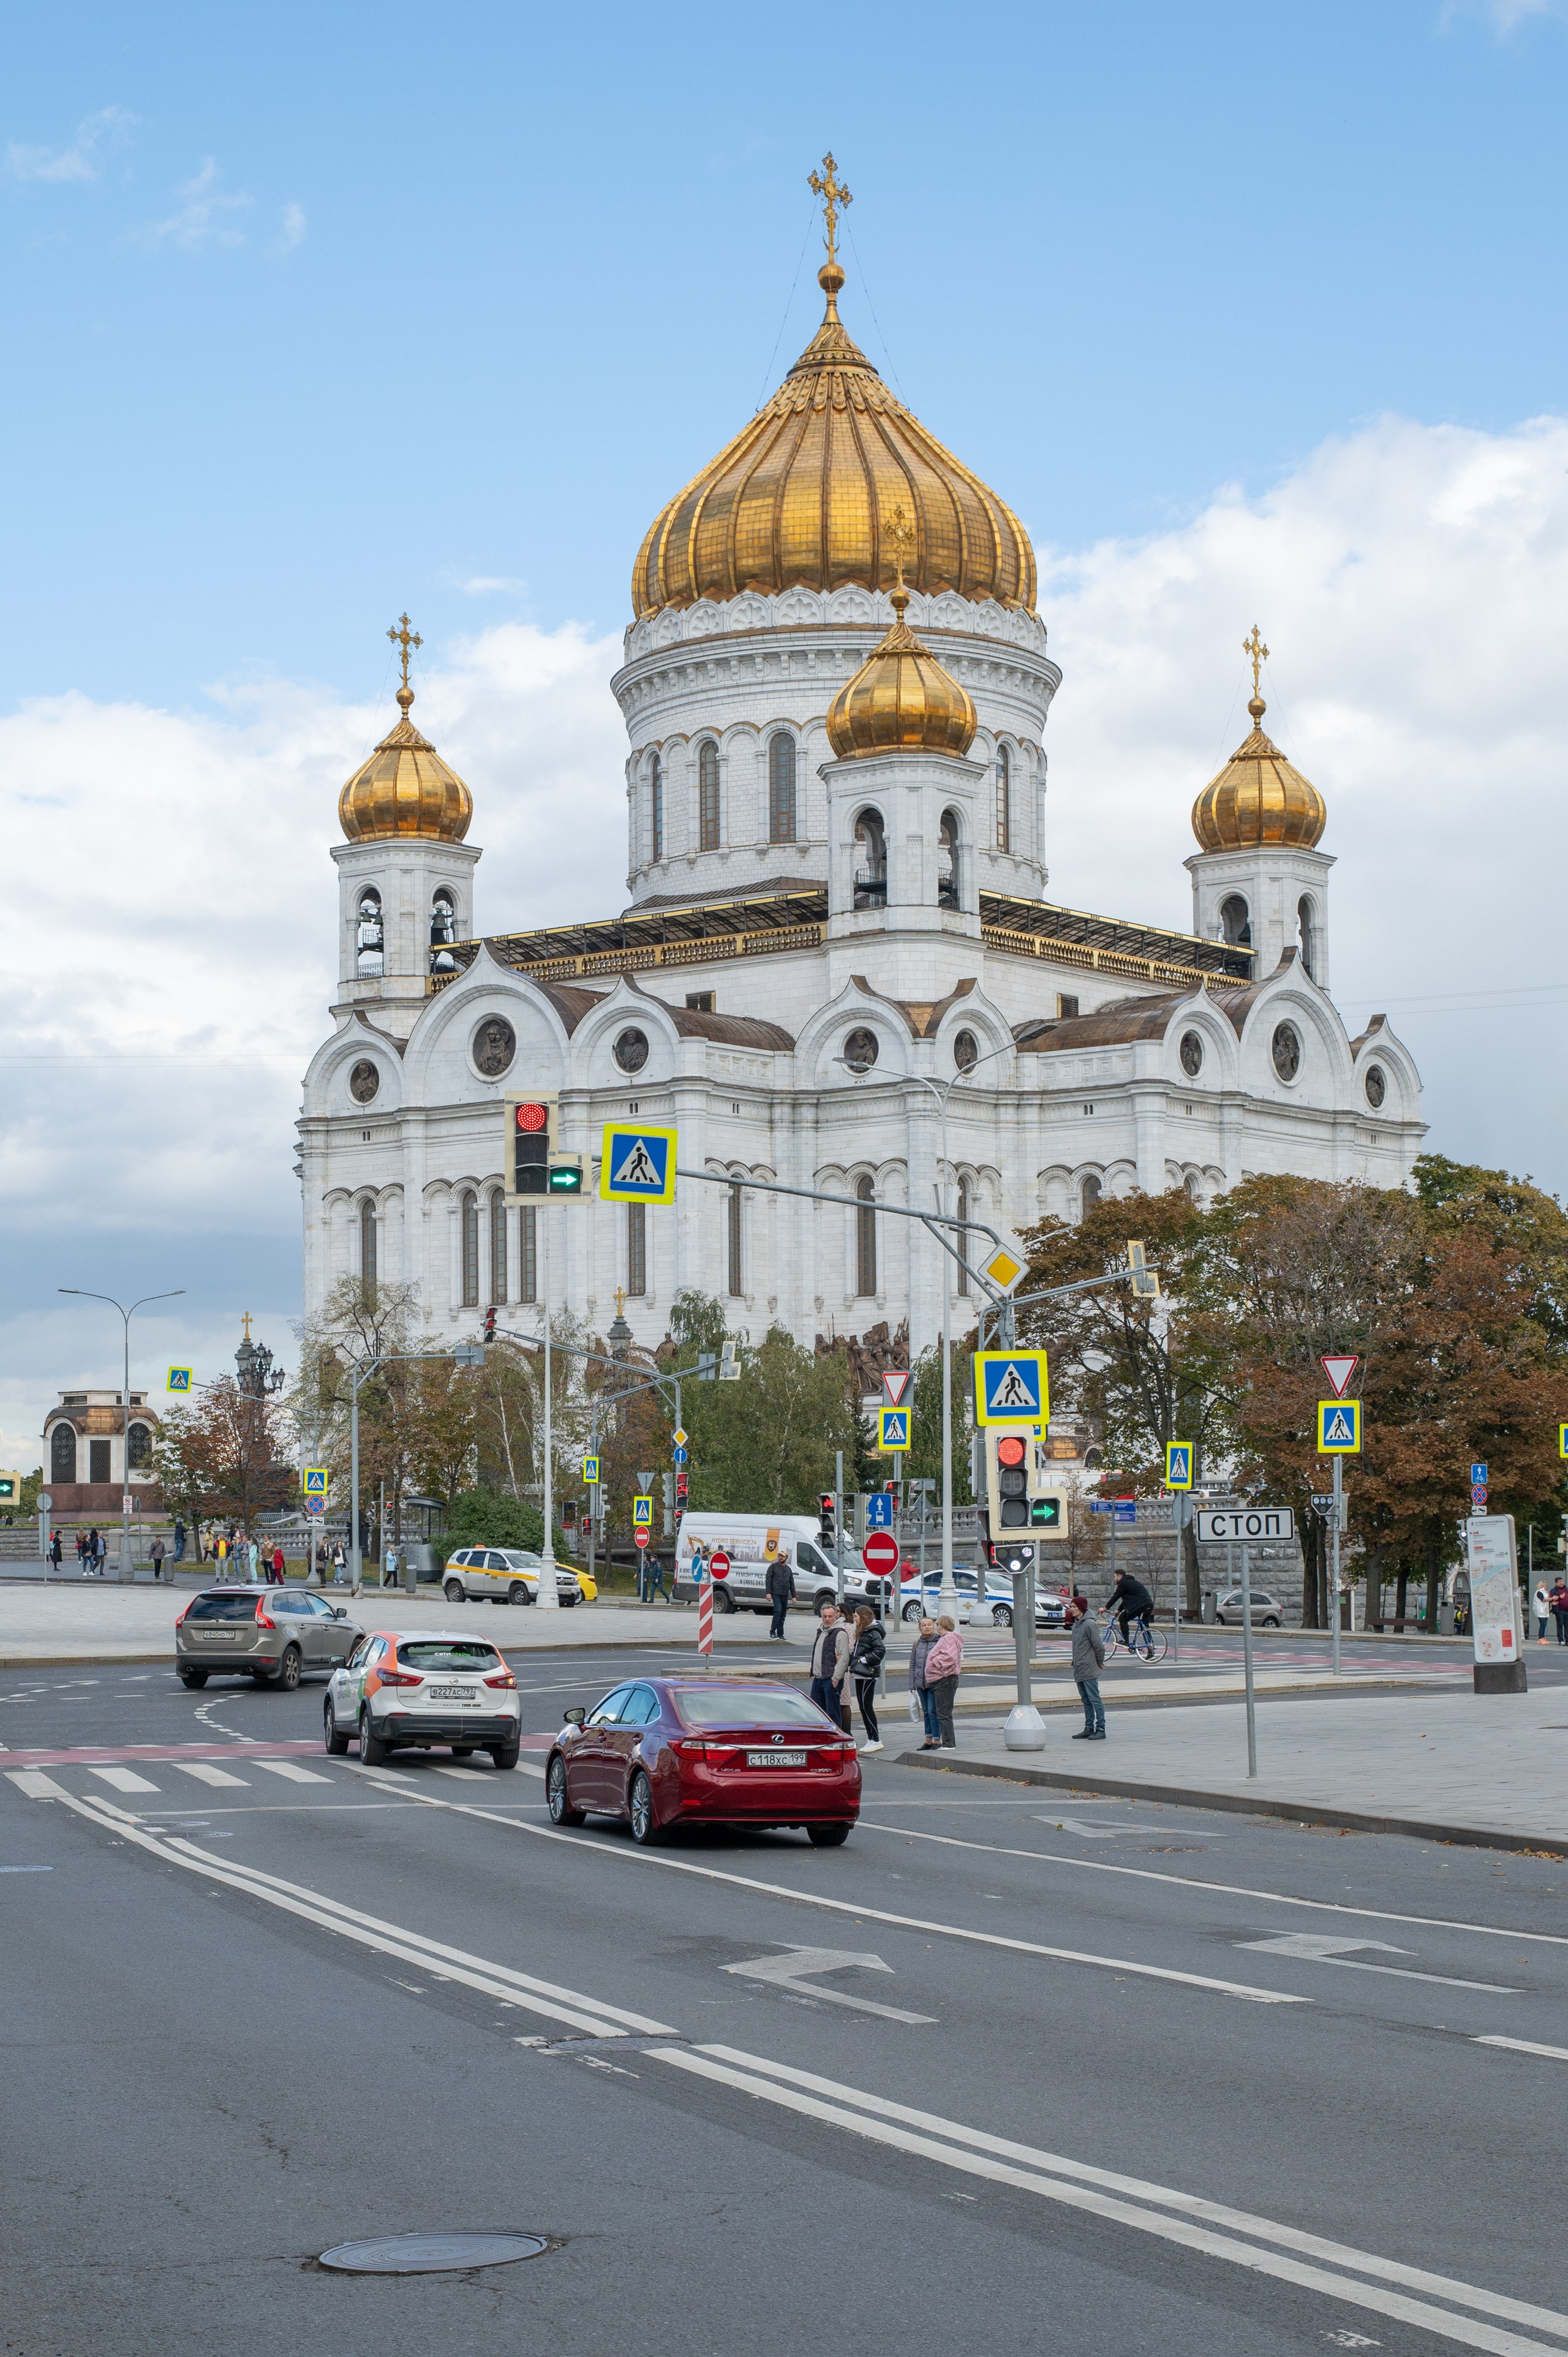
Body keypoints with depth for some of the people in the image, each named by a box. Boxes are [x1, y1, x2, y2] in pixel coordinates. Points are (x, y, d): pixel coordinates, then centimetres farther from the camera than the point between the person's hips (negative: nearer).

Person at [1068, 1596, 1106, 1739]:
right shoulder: (1076, 1625, 13)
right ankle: (1089, 1728, 18)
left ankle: (1100, 1729, -6)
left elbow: (1099, 1646, -14)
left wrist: (1100, 1662, -3)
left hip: (1089, 1670, -9)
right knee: (1086, 1701, 13)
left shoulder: (1089, 1624, -14)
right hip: (1079, 1670, 9)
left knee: (1094, 1699, -7)